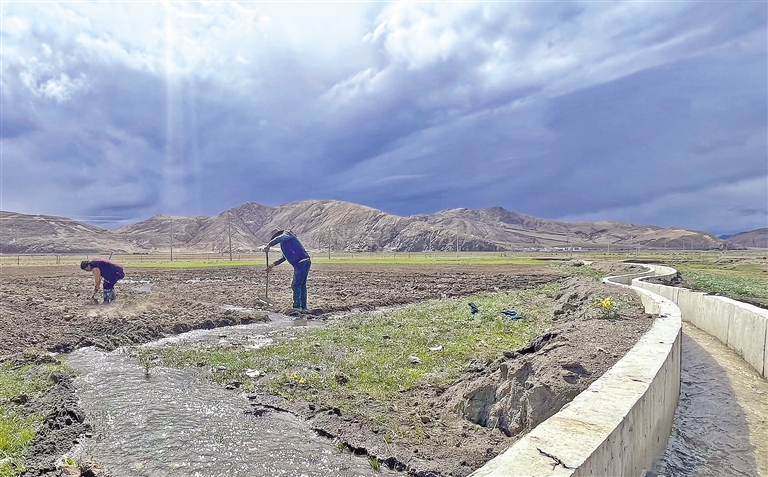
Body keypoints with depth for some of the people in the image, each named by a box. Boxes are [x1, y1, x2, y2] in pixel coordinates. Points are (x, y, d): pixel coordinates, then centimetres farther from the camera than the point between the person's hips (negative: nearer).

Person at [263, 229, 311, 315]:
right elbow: (284, 257, 33)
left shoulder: (287, 234, -1)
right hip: (303, 263, 10)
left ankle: (297, 308, -14)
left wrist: (268, 245, -20)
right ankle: (304, 309, 17)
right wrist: (273, 265, 27)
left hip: (302, 263, -10)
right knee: (302, 286, 12)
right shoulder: (284, 243, 28)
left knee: (296, 285, -12)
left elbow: (278, 238, -26)